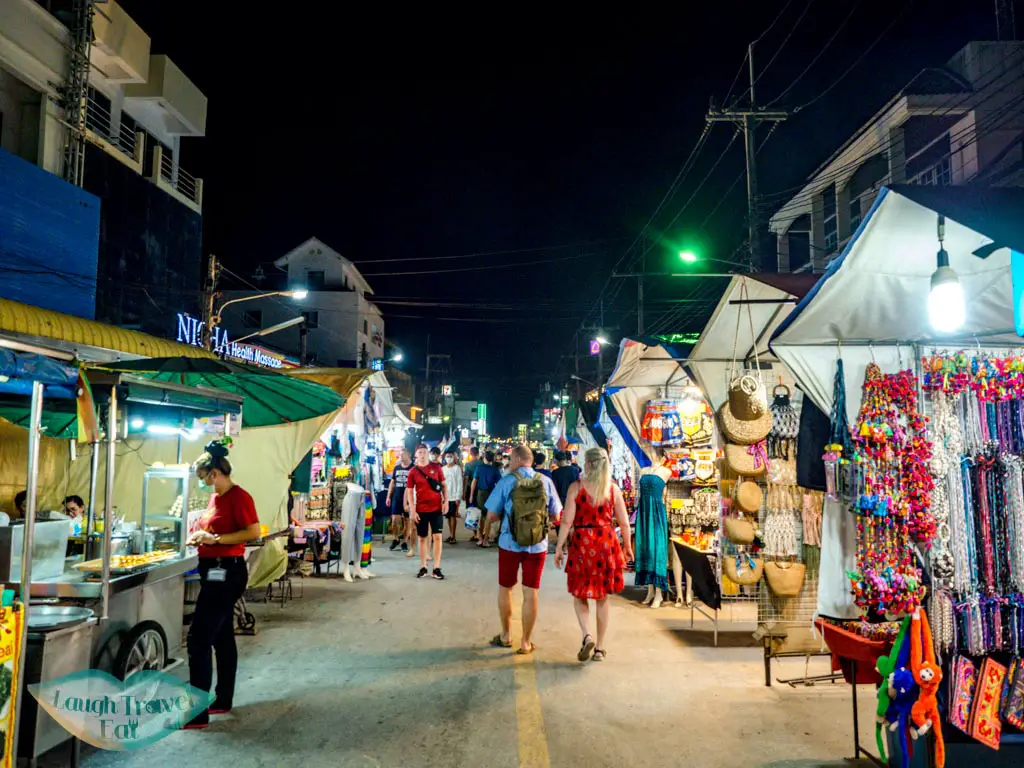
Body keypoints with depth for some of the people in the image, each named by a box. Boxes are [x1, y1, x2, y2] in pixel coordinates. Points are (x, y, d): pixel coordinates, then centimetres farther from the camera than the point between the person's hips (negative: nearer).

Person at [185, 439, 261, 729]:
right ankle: (223, 699, 28)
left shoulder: (238, 496, -15)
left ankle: (197, 713, -4)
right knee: (222, 637, 16)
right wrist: (201, 536, 8)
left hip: (226, 572, -10)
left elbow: (254, 532, -23)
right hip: (214, 571, 10)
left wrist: (216, 539, -23)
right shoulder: (216, 497, 12)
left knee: (199, 639, -9)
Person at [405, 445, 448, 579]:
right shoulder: (412, 472, 0)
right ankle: (423, 567, 19)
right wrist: (412, 511, -5)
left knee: (437, 537, -2)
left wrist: (446, 500, -4)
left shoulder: (436, 467, 2)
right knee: (422, 538, 8)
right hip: (421, 510, 0)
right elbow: (409, 492, 1)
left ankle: (437, 568, 4)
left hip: (436, 507, 0)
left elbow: (444, 485, 8)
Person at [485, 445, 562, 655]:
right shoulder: (546, 482, -4)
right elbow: (554, 516, 3)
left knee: (505, 588, 18)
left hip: (510, 543, -1)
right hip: (537, 545, 1)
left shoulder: (506, 482, -10)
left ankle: (506, 635, 30)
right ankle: (526, 642, 15)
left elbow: (492, 516, -6)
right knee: (531, 592, 9)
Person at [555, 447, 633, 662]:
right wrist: (627, 546, 16)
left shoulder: (576, 487, -7)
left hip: (582, 543, -2)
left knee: (579, 594, 13)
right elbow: (624, 522, 3)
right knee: (602, 597, 14)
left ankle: (587, 636, -9)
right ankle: (600, 647, 19)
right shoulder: (613, 488, 0)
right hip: (607, 542, 2)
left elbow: (567, 521, -9)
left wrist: (559, 547, -2)